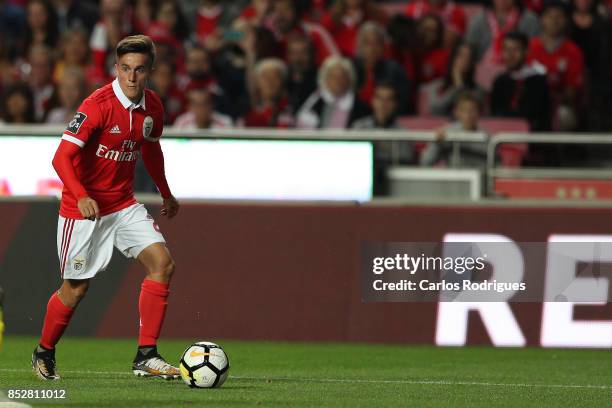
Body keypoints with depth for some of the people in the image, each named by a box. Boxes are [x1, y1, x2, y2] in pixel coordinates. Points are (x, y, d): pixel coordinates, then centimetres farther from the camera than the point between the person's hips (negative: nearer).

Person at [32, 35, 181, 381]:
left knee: (162, 263, -13)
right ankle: (44, 354, 28)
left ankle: (146, 356, -11)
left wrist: (166, 194, 30)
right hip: (84, 207, -6)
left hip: (124, 204, 6)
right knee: (76, 288, 2)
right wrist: (81, 197, -40)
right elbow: (62, 157, -25)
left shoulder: (153, 107, 0)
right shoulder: (98, 105, -21)